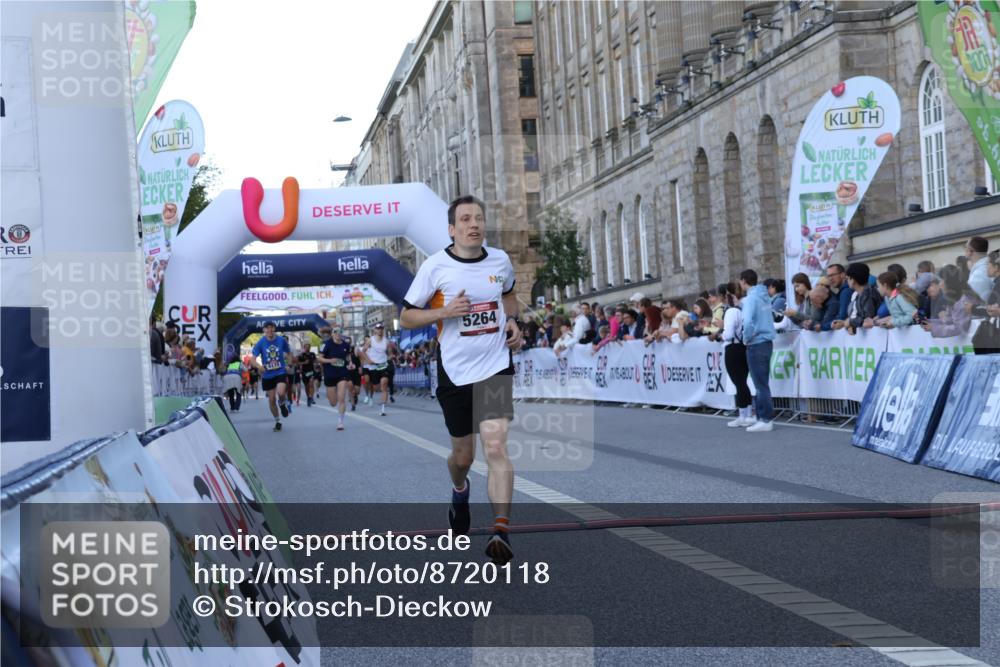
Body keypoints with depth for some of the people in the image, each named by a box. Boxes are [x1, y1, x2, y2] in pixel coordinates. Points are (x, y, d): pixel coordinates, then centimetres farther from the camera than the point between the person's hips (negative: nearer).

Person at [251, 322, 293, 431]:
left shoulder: (281, 340, -2)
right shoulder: (261, 343, -6)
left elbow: (289, 353, 15)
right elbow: (253, 359, -9)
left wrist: (289, 365, 2)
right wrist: (259, 366, -28)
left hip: (281, 372, -1)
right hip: (267, 375, 1)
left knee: (280, 393, -26)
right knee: (271, 400, 6)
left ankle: (283, 404, 10)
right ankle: (277, 421, 25)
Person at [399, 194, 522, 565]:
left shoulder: (500, 260, 3)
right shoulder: (435, 266, -7)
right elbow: (406, 316, -2)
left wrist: (512, 321, 4)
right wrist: (445, 311, -18)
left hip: (495, 367, 1)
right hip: (454, 372, -1)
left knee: (496, 446, -17)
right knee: (463, 455, 12)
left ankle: (501, 533, -19)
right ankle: (459, 490, 48)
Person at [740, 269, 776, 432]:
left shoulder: (751, 298, -14)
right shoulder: (765, 296, 12)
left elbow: (748, 322, -25)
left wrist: (746, 339, -10)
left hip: (756, 344, -8)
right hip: (767, 342, 8)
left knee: (760, 384, -4)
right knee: (762, 382, 13)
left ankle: (766, 420, -2)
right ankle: (764, 416, 17)